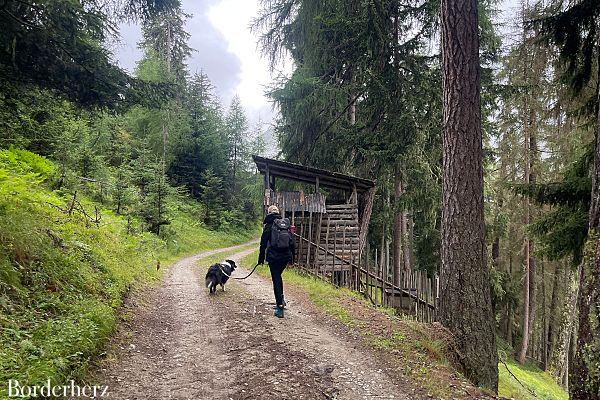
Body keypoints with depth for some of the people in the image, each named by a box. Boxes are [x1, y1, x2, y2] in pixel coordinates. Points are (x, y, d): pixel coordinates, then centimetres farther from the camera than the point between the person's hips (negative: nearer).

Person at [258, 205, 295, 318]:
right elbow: (291, 242, 10)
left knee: (276, 280, 1)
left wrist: (261, 258, 1)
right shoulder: (286, 224, 8)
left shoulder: (269, 225, -5)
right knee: (278, 276, 26)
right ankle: (281, 299, 25)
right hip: (286, 256, 5)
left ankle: (280, 308, -1)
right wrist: (292, 257, 17)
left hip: (273, 257, -5)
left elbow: (263, 243, -6)